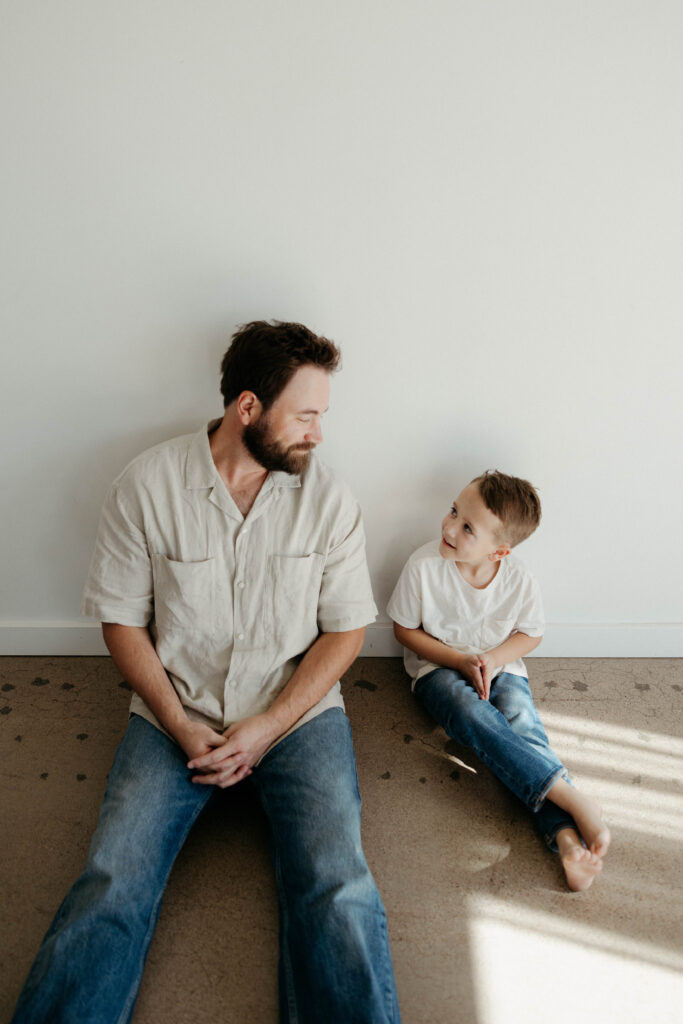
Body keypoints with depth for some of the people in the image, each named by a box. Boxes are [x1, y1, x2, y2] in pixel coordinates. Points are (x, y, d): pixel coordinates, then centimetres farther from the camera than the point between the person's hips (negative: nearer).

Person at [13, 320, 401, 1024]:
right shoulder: (147, 484, -6)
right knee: (111, 888, -14)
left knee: (339, 893, -17)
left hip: (298, 712, 0)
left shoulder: (328, 499, -4)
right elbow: (122, 621, 0)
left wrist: (266, 728, -10)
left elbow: (345, 629, -1)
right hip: (174, 714, 0)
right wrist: (180, 726, -10)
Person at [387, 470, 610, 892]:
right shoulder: (424, 566, -20)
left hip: (500, 666, 2)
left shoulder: (520, 580, -15)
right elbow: (405, 629, -7)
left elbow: (531, 634, 3)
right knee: (476, 717, -31)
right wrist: (460, 660, -18)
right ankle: (572, 799, -33)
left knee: (524, 724, -27)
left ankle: (566, 834, -32)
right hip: (439, 666, -1)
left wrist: (493, 658, -17)